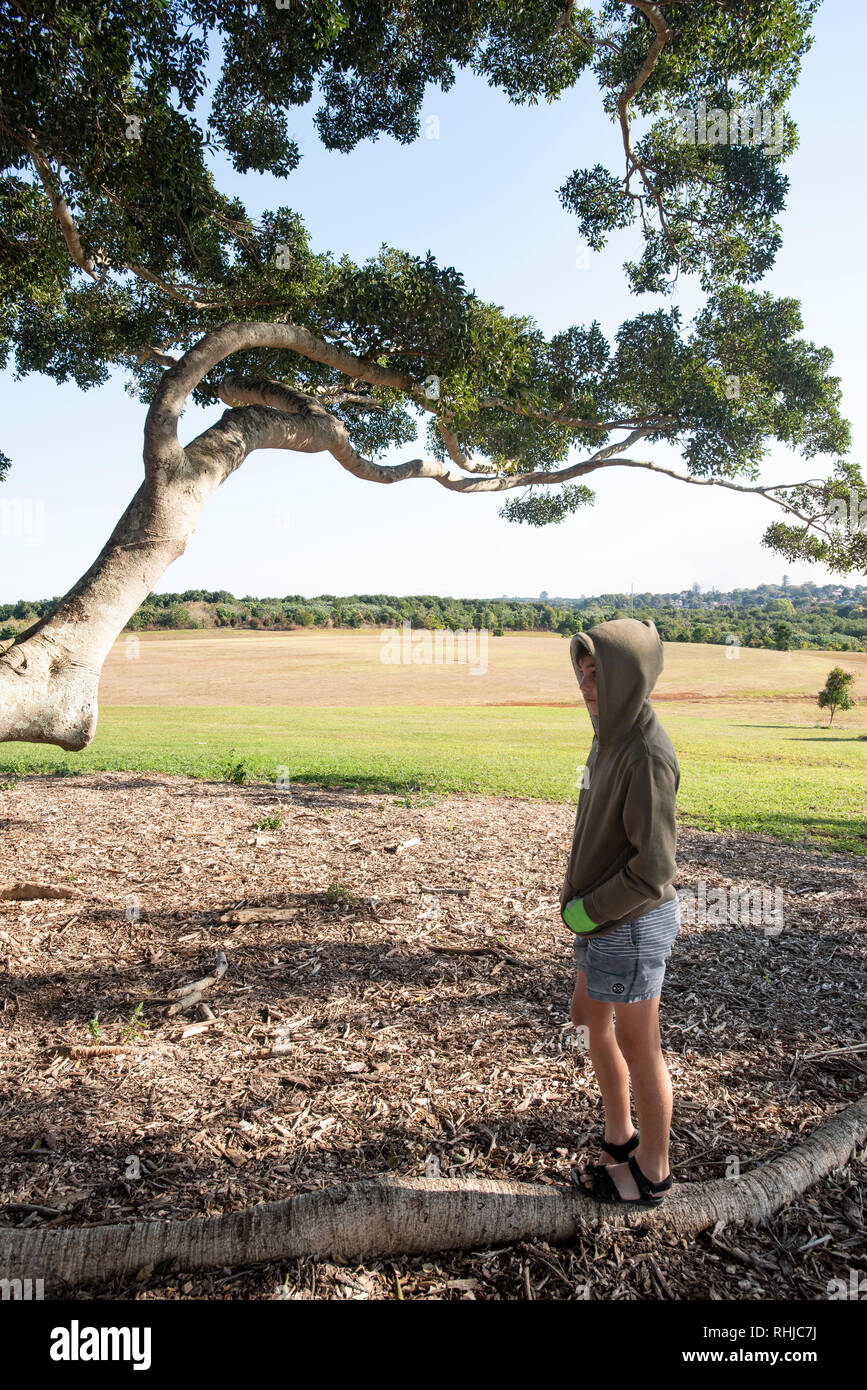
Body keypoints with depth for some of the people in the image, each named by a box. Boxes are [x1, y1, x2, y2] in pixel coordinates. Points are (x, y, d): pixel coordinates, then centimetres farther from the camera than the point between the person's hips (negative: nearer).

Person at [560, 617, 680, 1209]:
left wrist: (589, 911, -15)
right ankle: (620, 1135, 45)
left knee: (638, 1049, 9)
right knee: (591, 1018, 24)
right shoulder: (612, 735, 2)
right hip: (602, 918, 9)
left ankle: (652, 1174, 32)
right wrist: (577, 896, 5)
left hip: (633, 925, -9)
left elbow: (652, 870, -26)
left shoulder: (647, 755, -26)